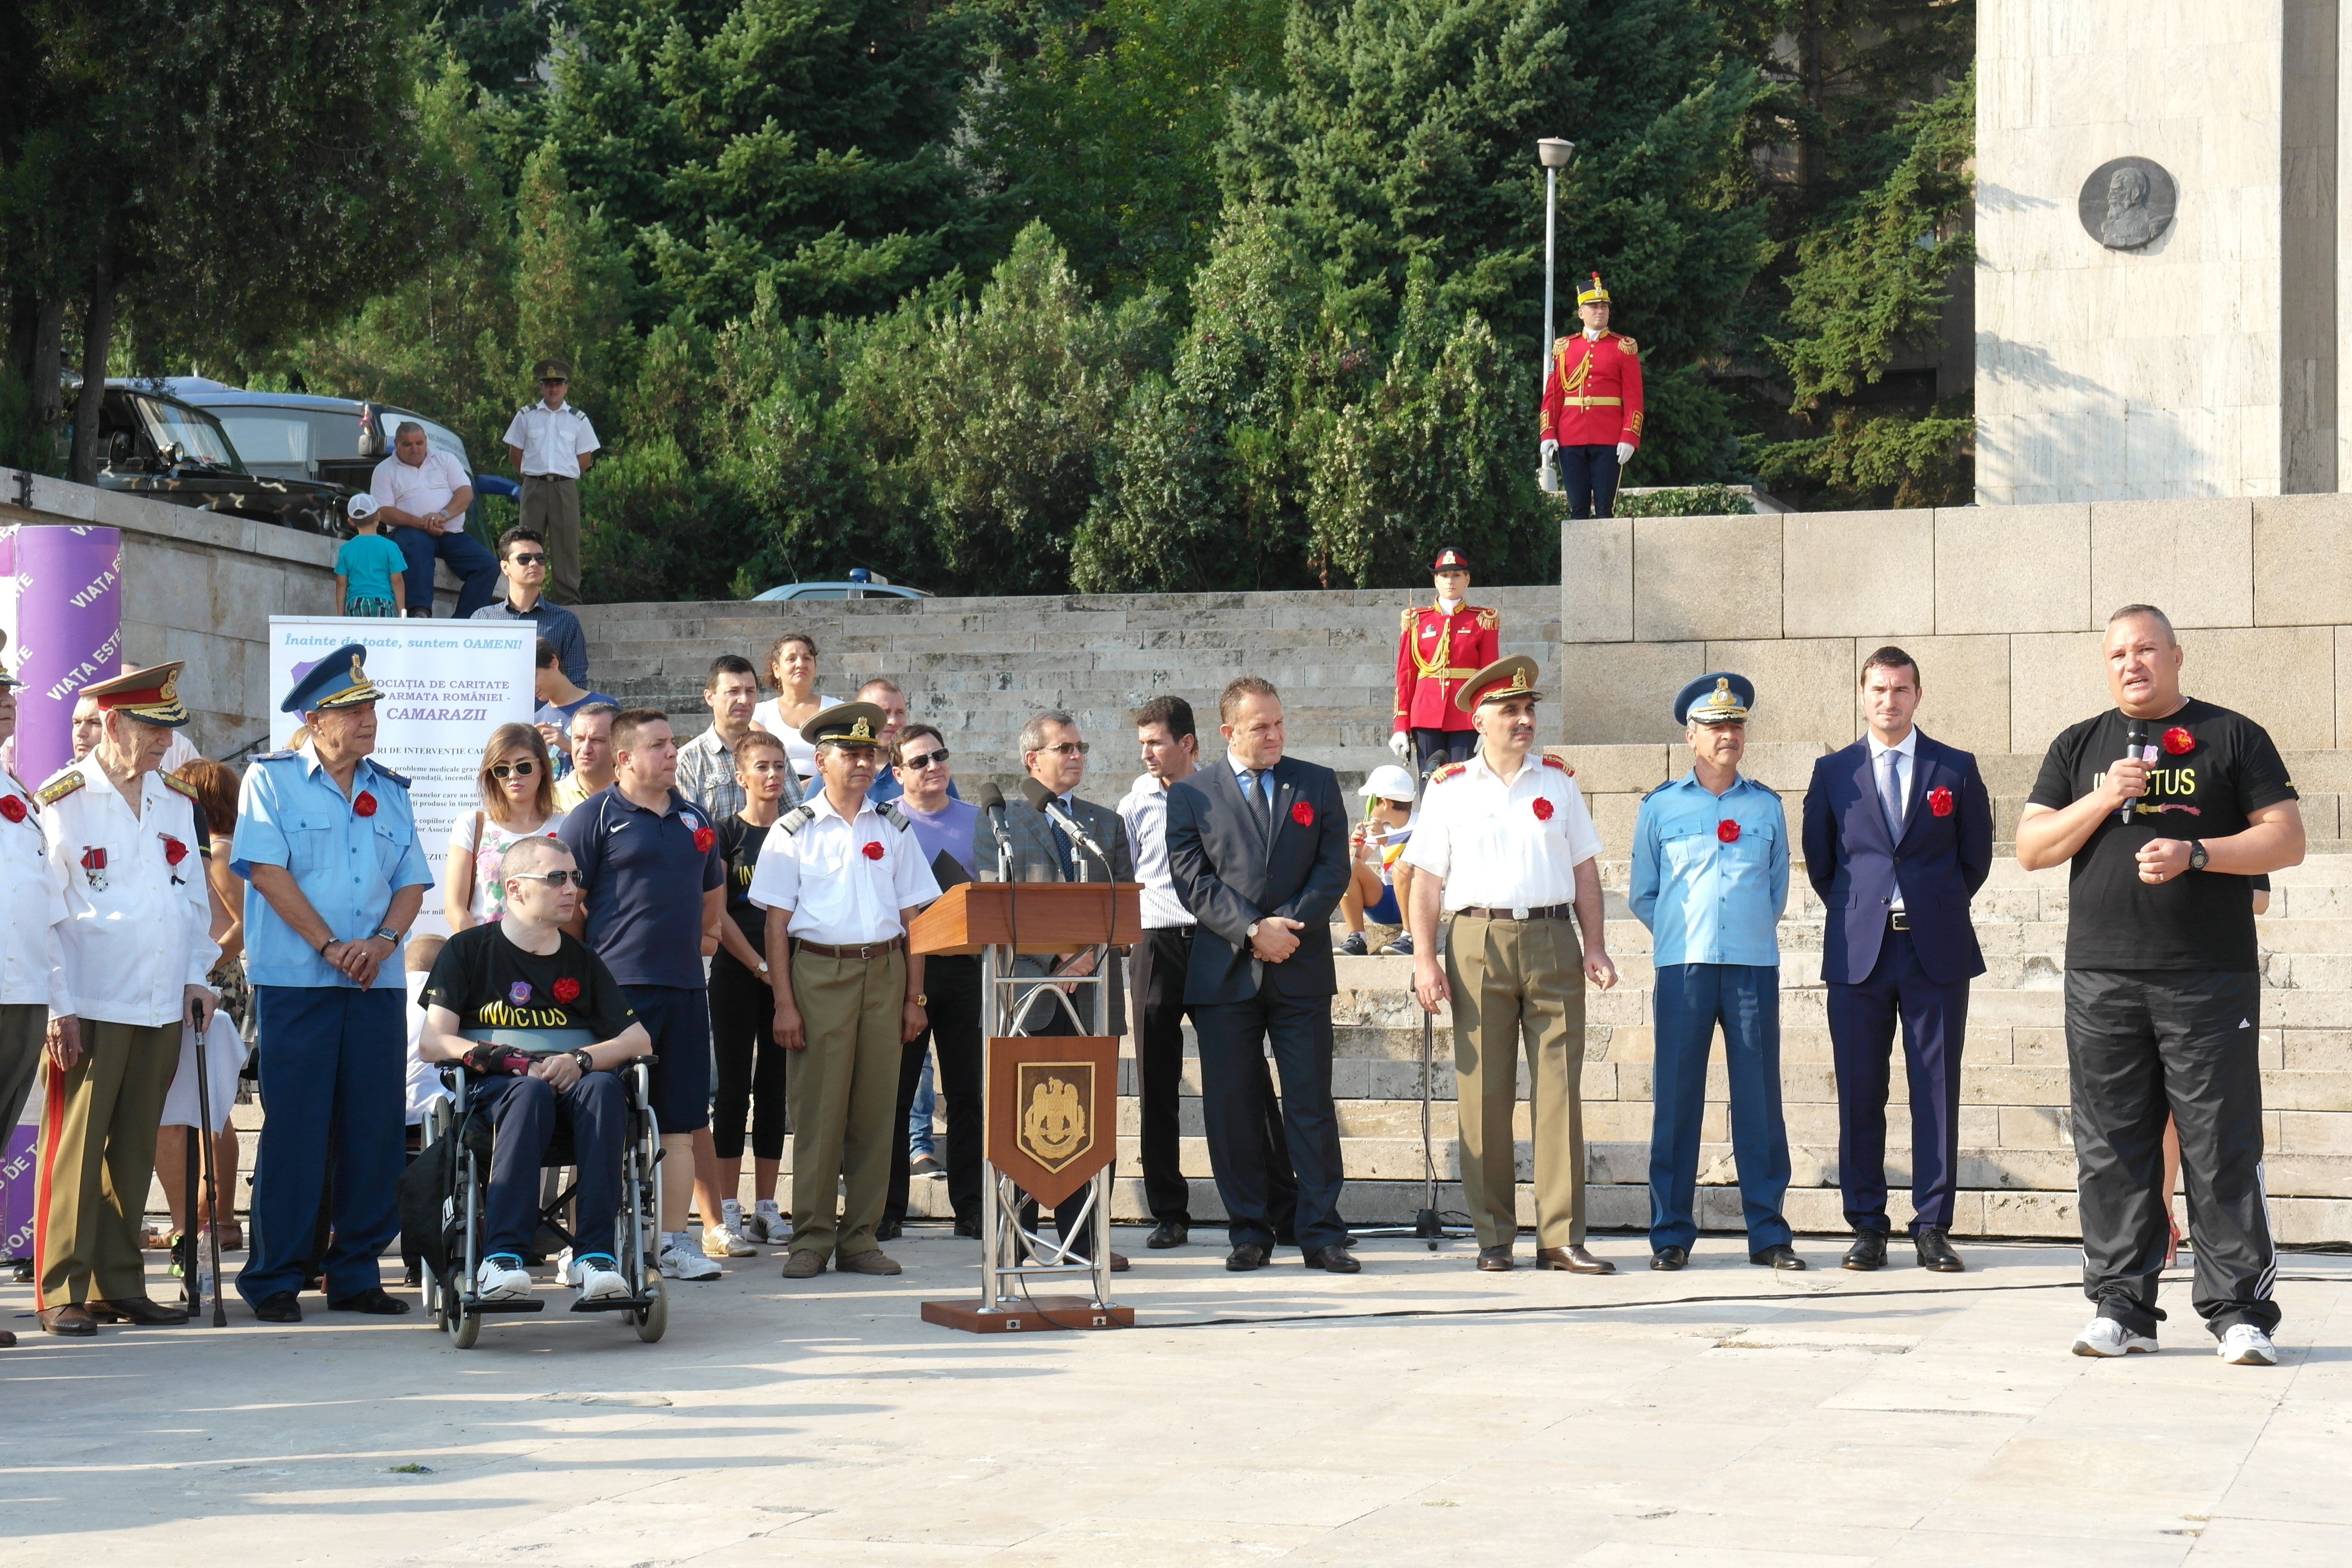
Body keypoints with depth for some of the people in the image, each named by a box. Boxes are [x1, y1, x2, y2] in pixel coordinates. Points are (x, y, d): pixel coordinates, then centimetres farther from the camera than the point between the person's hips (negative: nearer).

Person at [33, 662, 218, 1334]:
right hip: (88, 1007, -5)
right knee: (75, 1149, -4)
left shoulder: (177, 801, 13)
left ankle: (120, 1285, 15)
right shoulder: (61, 801, -4)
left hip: (163, 1006, 5)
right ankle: (63, 1292, 0)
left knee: (133, 1152, 9)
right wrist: (58, 1008, -10)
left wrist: (197, 976, 9)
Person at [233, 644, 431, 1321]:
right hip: (296, 981, -5)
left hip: (377, 984, 5)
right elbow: (266, 869, -8)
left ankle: (356, 1275, 12)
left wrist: (383, 940, -7)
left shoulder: (389, 790, 15)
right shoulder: (272, 780, 1)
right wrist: (330, 947, -13)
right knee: (294, 1130, -4)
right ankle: (274, 1281, 2)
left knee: (373, 1131, 4)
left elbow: (412, 882, 12)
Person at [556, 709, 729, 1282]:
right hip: (618, 986, -6)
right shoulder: (593, 817, -4)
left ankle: (674, 1240, 12)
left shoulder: (693, 820, 15)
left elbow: (713, 896, 28)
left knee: (679, 1121, 7)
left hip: (685, 986, 6)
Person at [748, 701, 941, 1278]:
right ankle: (811, 1238, 2)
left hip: (884, 973, 3)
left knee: (876, 1110, 2)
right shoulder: (794, 832, 3)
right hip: (819, 972, -3)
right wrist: (785, 1003, -7)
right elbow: (777, 922, 0)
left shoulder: (894, 829, 11)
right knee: (818, 1108, -4)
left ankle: (860, 1237, 9)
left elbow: (912, 916, 12)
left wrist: (914, 997, 6)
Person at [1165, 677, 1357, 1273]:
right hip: (1224, 972, 0)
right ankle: (1250, 1233, 9)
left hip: (1302, 969, 0)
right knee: (1230, 1107, 1)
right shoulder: (1191, 796, 6)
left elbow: (1334, 868, 3)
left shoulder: (1318, 785, 10)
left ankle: (1321, 1233, 2)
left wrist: (1290, 925, -11)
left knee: (1311, 1105, -1)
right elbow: (1193, 882, -2)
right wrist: (1253, 929, -14)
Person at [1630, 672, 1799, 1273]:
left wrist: (1752, 933, 11)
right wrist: (1680, 934, 6)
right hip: (1683, 968, -1)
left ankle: (1768, 1232, 5)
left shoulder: (1766, 807, 11)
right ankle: (1670, 1233, 4)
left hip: (1754, 965, 1)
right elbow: (1642, 894, 13)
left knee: (1760, 1098, 0)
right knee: (1675, 1098, -1)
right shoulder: (1660, 806, 8)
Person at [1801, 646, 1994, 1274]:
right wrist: (1853, 913, 12)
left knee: (1937, 1090, 0)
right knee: (1859, 1093, 1)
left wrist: (1939, 912, 12)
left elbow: (1977, 856, 12)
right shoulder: (1833, 772, 8)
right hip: (1858, 952, 1)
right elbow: (1818, 859, 16)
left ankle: (1933, 1227, 5)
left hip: (1937, 949, -1)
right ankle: (1866, 1227, 8)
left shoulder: (1956, 770, 6)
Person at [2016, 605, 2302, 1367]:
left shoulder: (2232, 737, 7)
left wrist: (2194, 853, -12)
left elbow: (2287, 840, 2)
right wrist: (2103, 800, -6)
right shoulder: (2079, 747, 15)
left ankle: (2240, 1310, -1)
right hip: (2102, 981, 3)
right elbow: (2031, 848, 9)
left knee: (2223, 1147, -4)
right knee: (2112, 1149, 3)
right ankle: (2122, 1307, 9)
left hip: (2211, 981, -3)